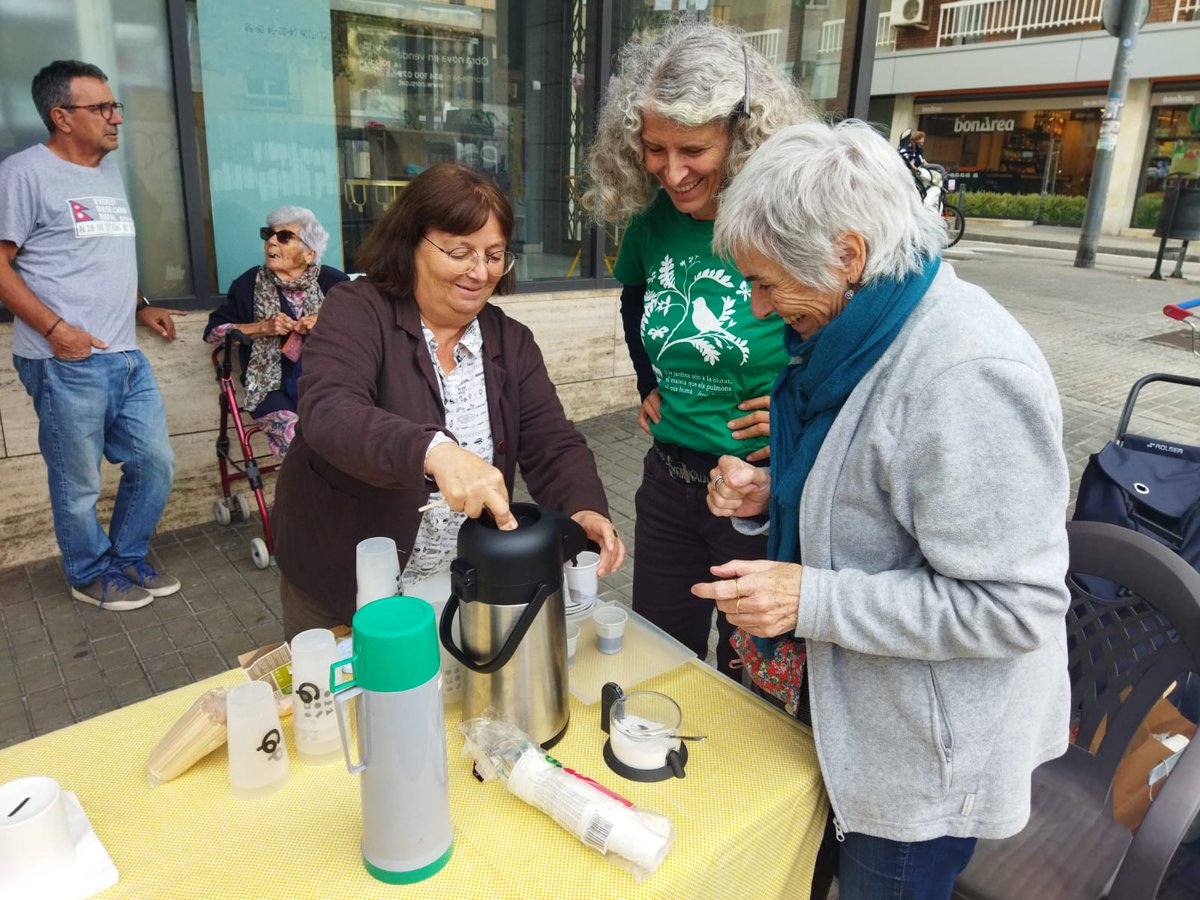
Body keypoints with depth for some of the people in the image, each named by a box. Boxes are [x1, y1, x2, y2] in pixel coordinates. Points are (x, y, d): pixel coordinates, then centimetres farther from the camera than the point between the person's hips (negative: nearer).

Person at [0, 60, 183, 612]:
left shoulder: (110, 171, 18)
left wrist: (140, 308, 16)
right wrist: (57, 328, -18)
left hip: (126, 357, 8)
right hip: (65, 363, -7)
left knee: (155, 463, 12)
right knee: (79, 484, 4)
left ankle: (129, 558, 31)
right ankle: (92, 574, 25)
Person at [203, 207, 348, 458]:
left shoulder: (333, 282, 2)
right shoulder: (250, 283, 4)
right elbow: (213, 331, 6)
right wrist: (263, 327, -8)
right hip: (273, 386, 0)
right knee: (296, 439, -27)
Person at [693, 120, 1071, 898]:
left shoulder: (969, 379, -30)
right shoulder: (863, 331, -1)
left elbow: (1013, 606, -28)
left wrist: (811, 600, -28)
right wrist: (771, 496, -6)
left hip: (931, 751, -8)